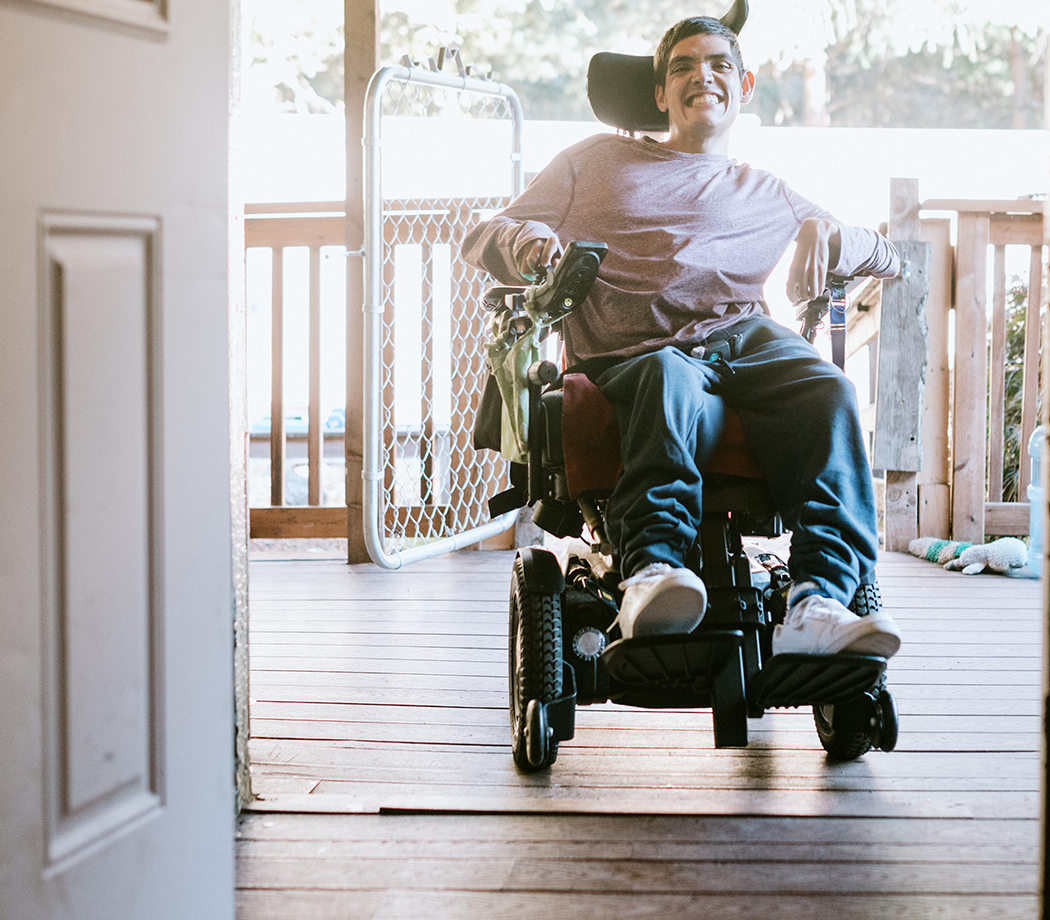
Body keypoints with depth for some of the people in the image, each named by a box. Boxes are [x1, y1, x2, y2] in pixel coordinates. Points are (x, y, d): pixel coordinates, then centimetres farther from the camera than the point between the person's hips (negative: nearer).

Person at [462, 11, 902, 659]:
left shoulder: (767, 194, 32)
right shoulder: (600, 160, 28)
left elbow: (887, 258, 35)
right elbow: (483, 238, 24)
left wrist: (825, 232, 10)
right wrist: (524, 241, -3)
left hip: (743, 335, 2)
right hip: (629, 354, -2)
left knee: (829, 393, -32)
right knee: (673, 382, -40)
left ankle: (819, 600, -46)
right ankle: (653, 569, -55)